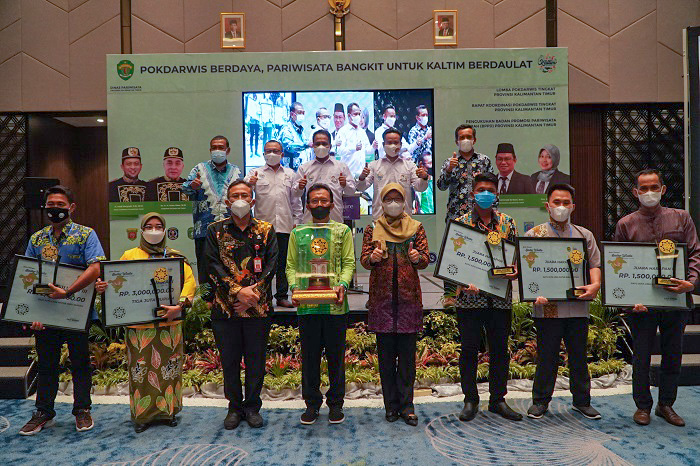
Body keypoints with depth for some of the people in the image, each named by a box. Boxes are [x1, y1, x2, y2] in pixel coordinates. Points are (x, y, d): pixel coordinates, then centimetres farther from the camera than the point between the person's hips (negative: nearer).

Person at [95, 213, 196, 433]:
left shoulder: (175, 257, 9)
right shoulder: (130, 256, 11)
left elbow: (190, 281, -2)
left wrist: (181, 304, -16)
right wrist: (103, 286, -17)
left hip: (169, 321, 0)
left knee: (169, 365, 5)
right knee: (140, 367, 2)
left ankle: (169, 410, 20)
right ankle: (142, 414, 16)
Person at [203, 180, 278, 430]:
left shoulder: (266, 230, 6)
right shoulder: (215, 230, 6)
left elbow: (271, 265, -1)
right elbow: (213, 265, -4)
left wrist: (254, 294, -13)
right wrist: (238, 291, -16)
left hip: (258, 307, 0)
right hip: (225, 307, 0)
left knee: (256, 359, 7)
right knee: (229, 360, 9)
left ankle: (252, 406, 24)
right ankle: (235, 407, 26)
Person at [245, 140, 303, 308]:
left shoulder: (290, 174, 17)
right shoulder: (255, 173, 11)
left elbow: (296, 200, 17)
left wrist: (296, 221, 10)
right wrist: (250, 184, -25)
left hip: (285, 225, 2)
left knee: (283, 263, 6)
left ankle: (282, 296, 15)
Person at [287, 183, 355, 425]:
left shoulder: (343, 231, 8)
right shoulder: (298, 233, 13)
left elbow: (349, 262, 2)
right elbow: (291, 266, 8)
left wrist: (342, 285, -15)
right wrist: (294, 288, -9)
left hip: (335, 305, -1)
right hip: (307, 305, 1)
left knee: (336, 355, 7)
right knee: (309, 356, 8)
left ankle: (335, 403, 21)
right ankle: (312, 403, 22)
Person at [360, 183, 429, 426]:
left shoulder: (416, 228, 11)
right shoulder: (372, 229, 11)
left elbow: (426, 258, 4)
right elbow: (363, 260, 4)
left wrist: (418, 258, -19)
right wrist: (372, 258, -19)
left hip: (409, 296, 0)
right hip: (381, 296, 0)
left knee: (407, 353, 1)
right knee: (386, 353, 4)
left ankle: (406, 405, 10)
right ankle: (391, 405, 14)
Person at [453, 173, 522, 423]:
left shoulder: (507, 222, 9)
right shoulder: (461, 223, 1)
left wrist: (515, 271, -11)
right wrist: (465, 282, -18)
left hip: (500, 297, 3)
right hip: (470, 297, -2)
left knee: (500, 349, 10)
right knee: (469, 349, 5)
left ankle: (498, 399, 25)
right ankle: (470, 400, 20)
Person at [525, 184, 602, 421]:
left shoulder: (584, 235, 14)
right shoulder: (534, 235, 3)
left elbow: (595, 264, 11)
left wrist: (595, 284, -9)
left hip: (578, 305, 3)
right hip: (548, 306, -3)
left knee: (579, 355, 12)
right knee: (546, 355, 5)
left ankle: (582, 400, 27)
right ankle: (540, 400, 19)